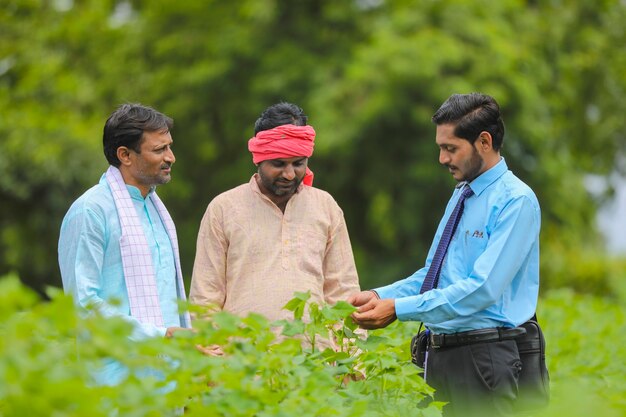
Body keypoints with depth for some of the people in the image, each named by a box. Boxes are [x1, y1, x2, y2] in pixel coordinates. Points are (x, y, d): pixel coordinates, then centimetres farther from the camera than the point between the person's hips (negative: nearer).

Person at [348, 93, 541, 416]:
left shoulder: (516, 201, -12)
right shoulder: (461, 195, 16)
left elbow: (483, 289, -21)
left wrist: (399, 308, -23)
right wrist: (380, 296, 1)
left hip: (482, 355, -8)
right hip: (440, 352, 8)